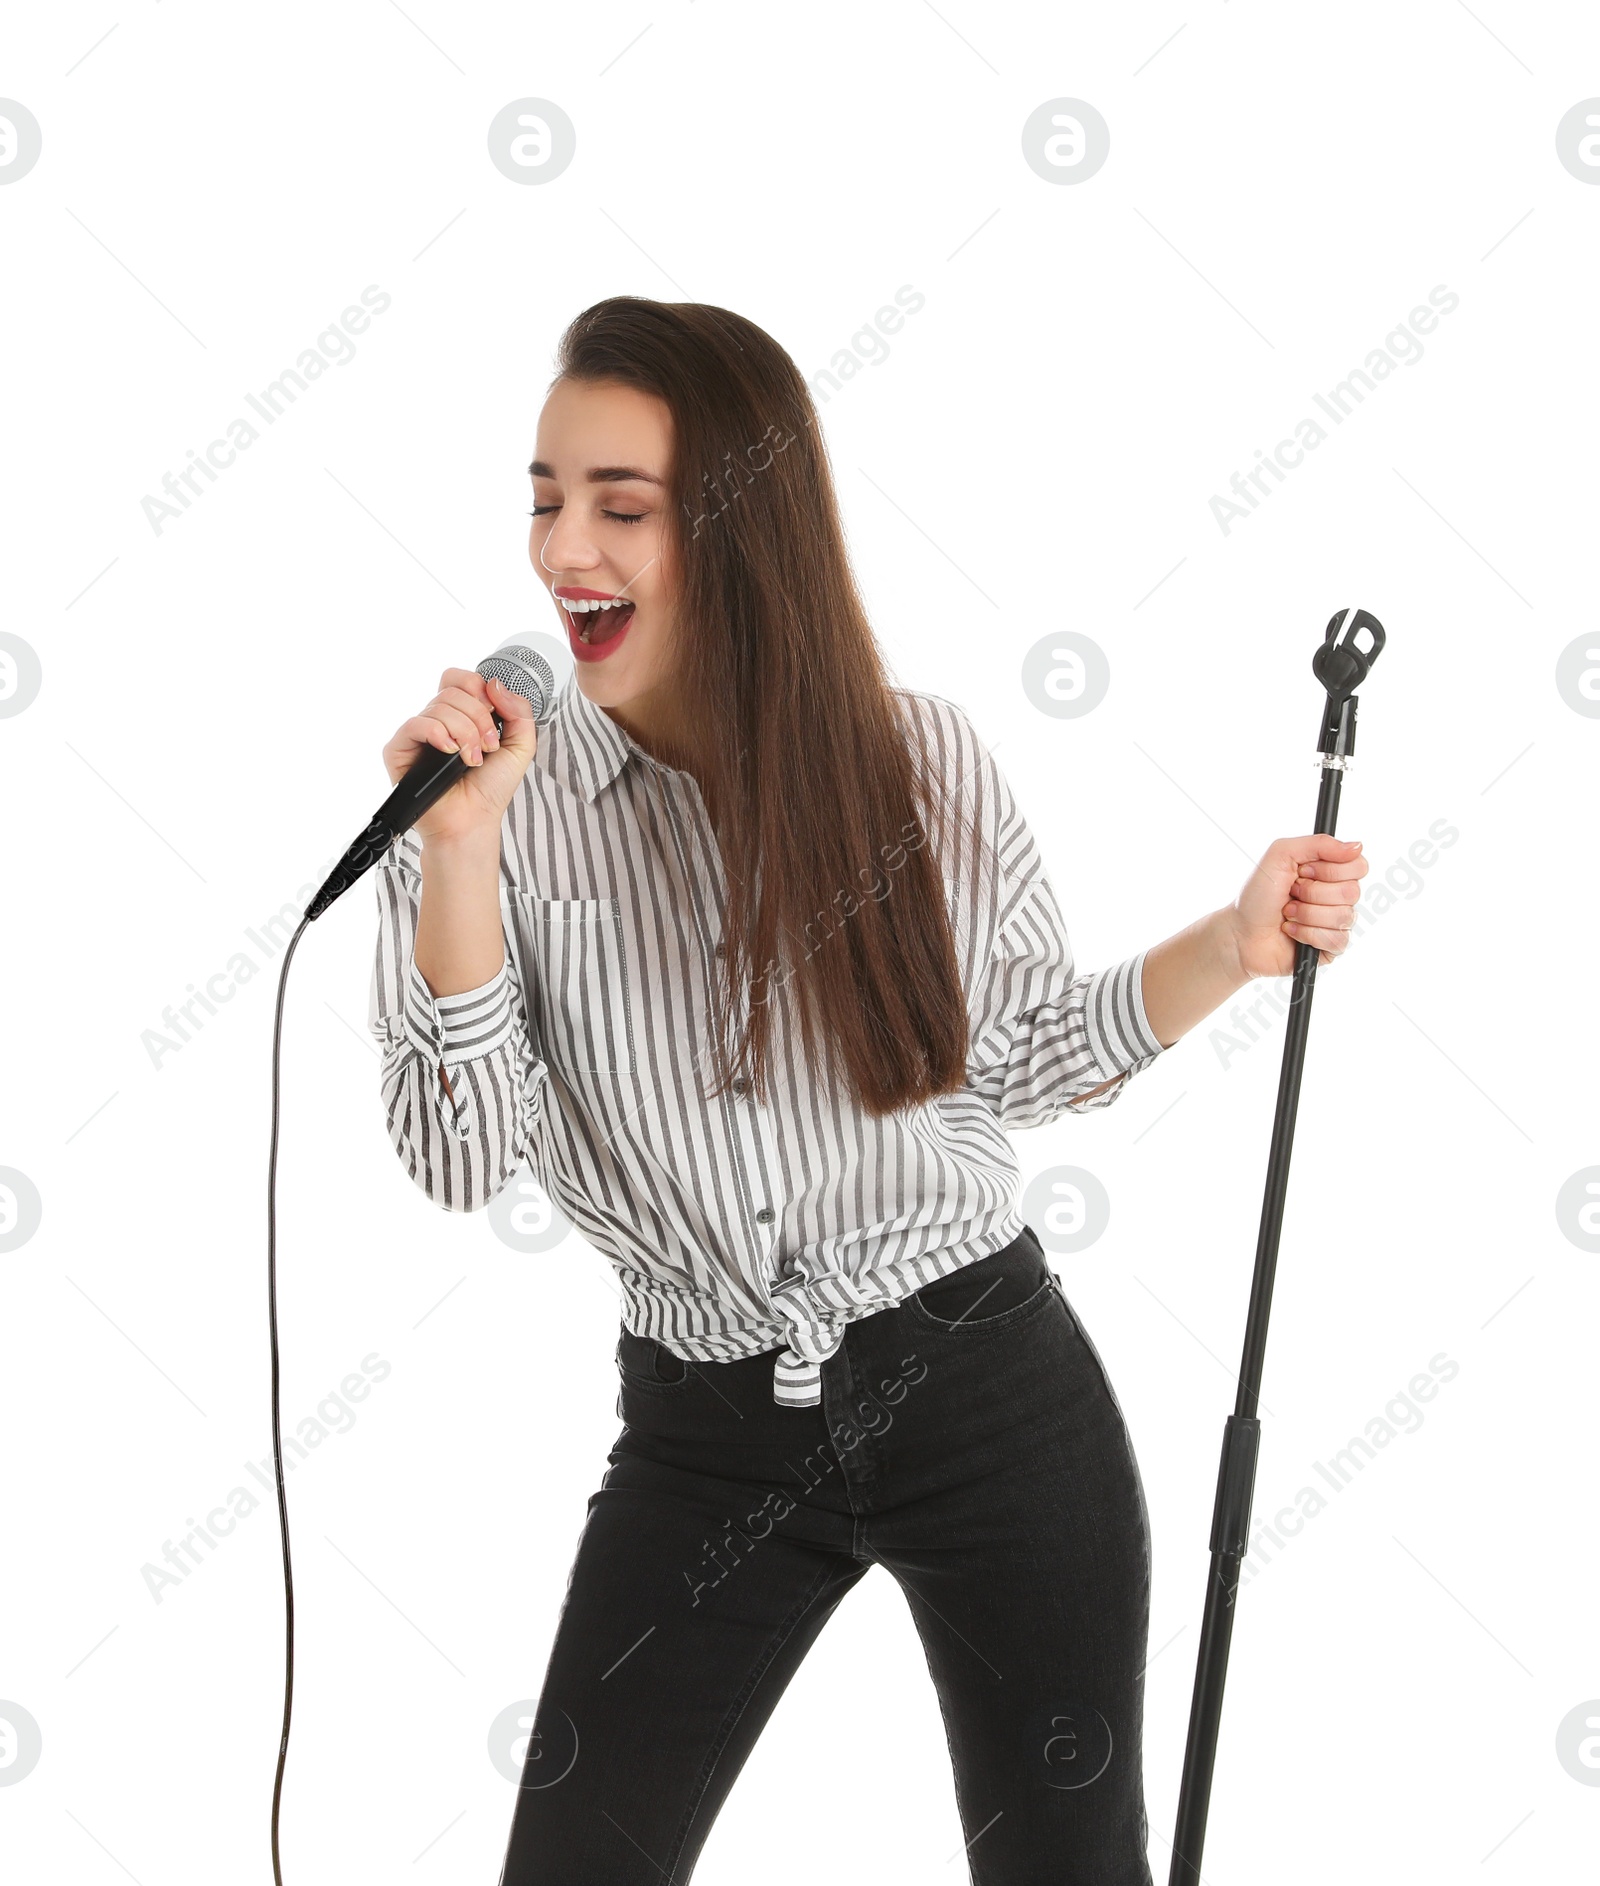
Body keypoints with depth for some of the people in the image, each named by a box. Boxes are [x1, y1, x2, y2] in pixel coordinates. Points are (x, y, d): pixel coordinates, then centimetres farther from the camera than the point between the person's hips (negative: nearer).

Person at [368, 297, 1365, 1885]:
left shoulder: (921, 764, -5)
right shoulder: (501, 804, -6)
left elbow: (1034, 1058, 7)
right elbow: (460, 1161, -12)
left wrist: (1232, 945, -7)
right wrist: (459, 848, -20)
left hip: (988, 1394, 0)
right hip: (708, 1439, 1)